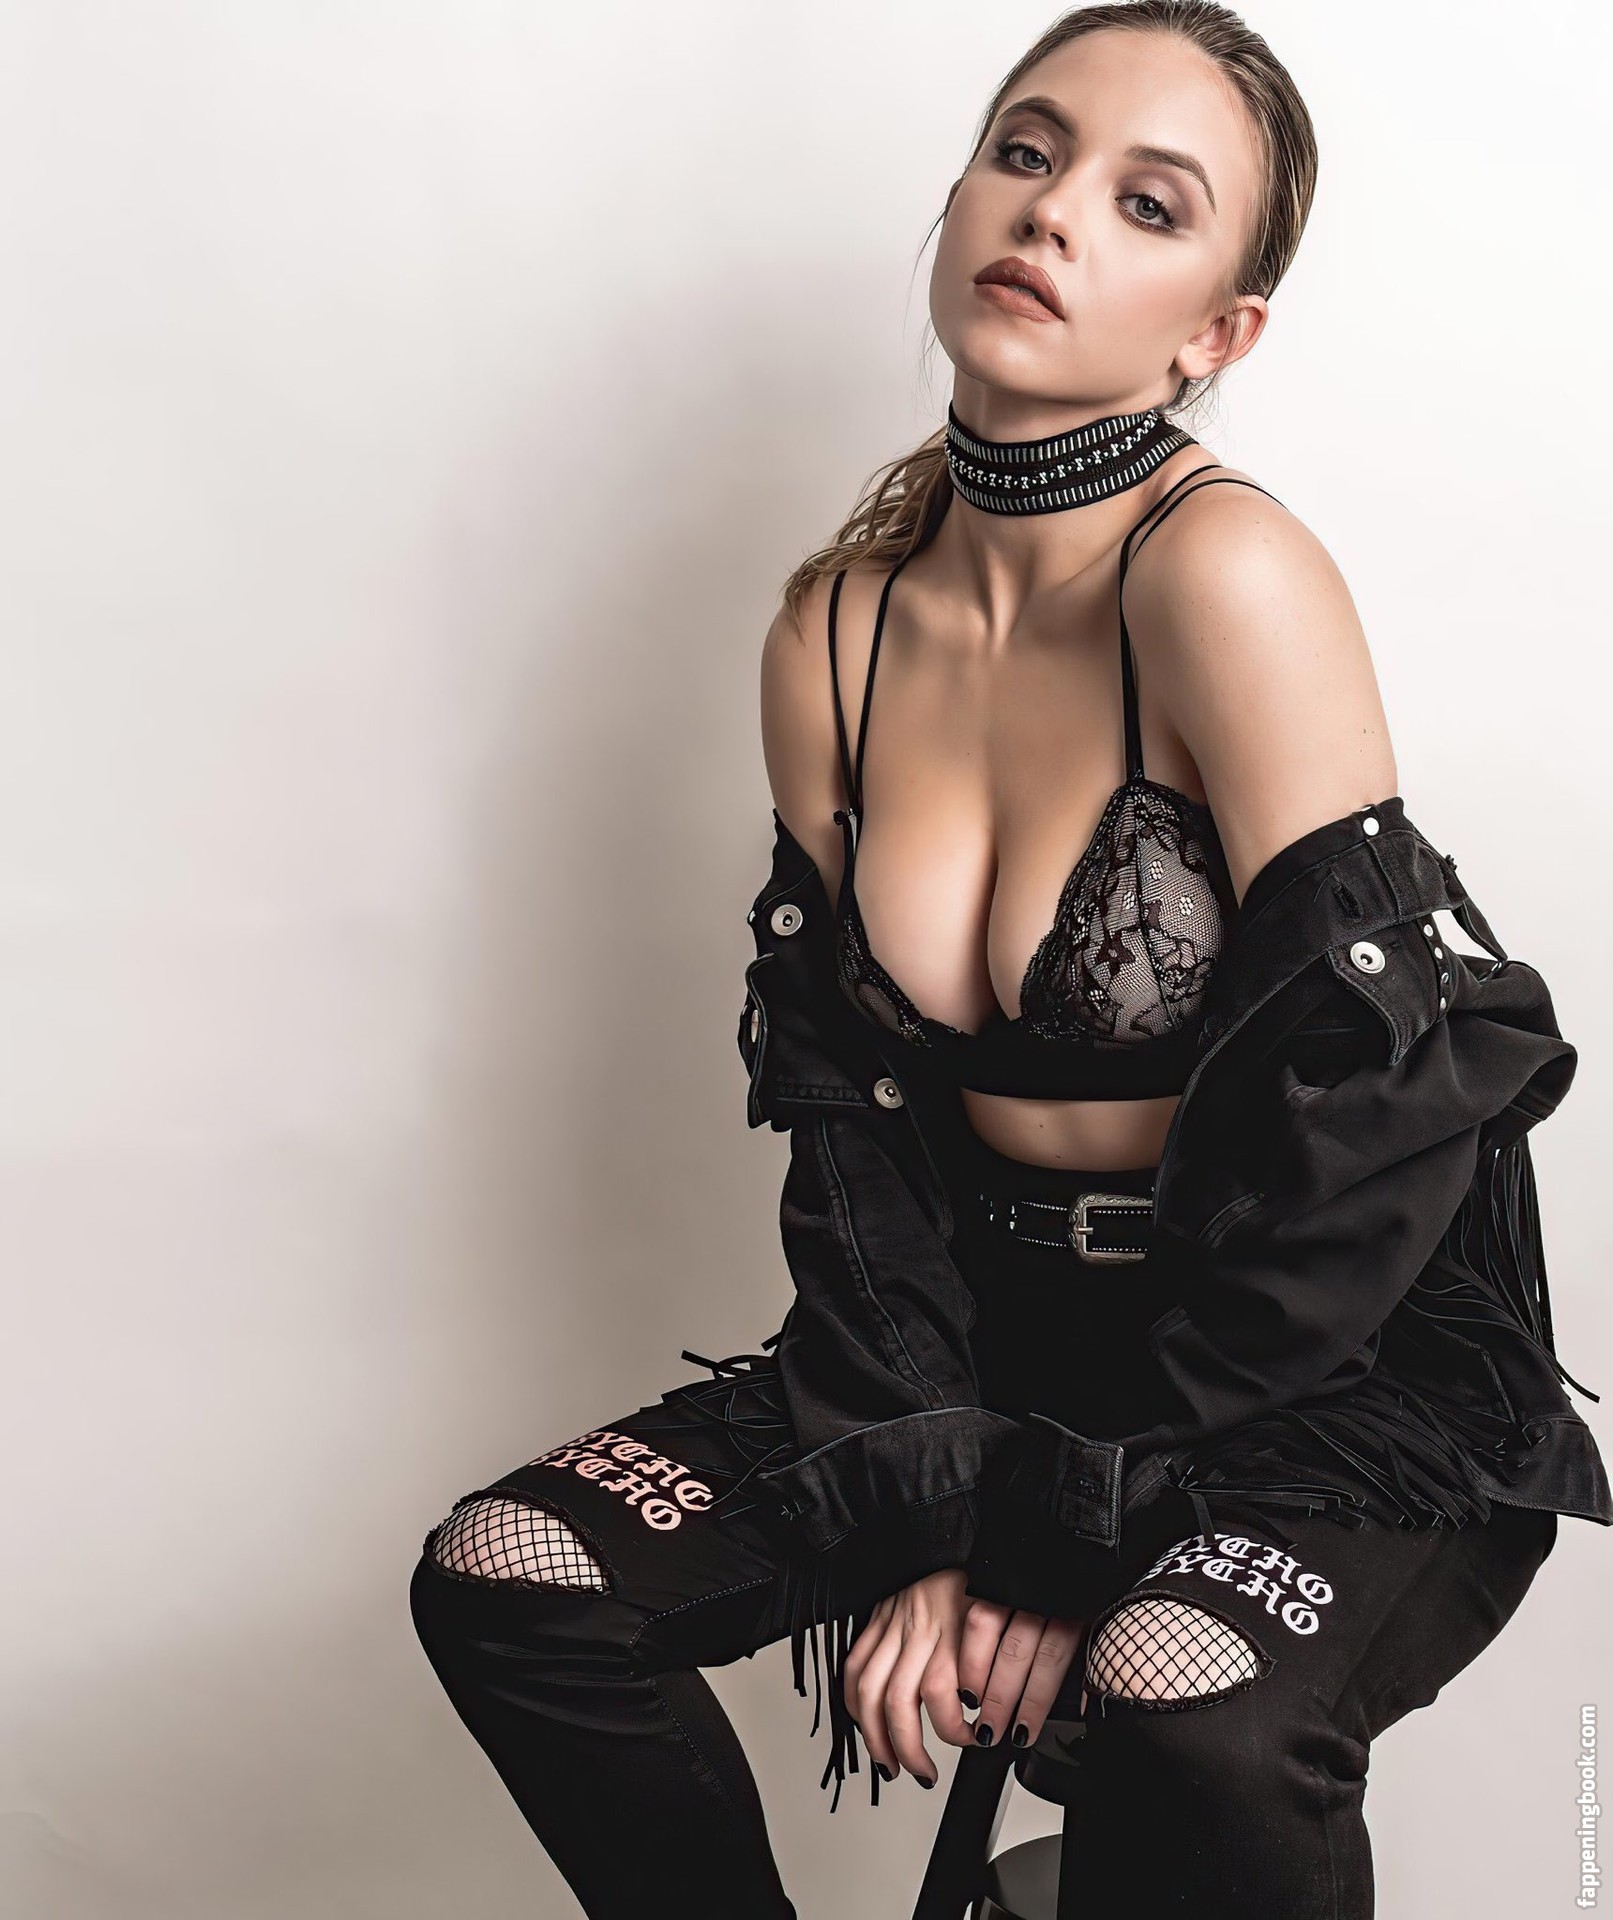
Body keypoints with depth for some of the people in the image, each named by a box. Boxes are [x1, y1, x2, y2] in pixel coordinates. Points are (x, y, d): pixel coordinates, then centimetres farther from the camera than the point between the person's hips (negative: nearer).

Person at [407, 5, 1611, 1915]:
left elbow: (1361, 1117, -21)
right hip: (1002, 1328, 6)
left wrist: (1068, 1533, -16)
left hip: (1355, 1378, -5)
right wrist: (914, 1508, -8)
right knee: (505, 1579, -6)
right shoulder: (835, 631, 0)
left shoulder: (1227, 572, -19)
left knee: (1187, 1720, -36)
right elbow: (847, 1100, 4)